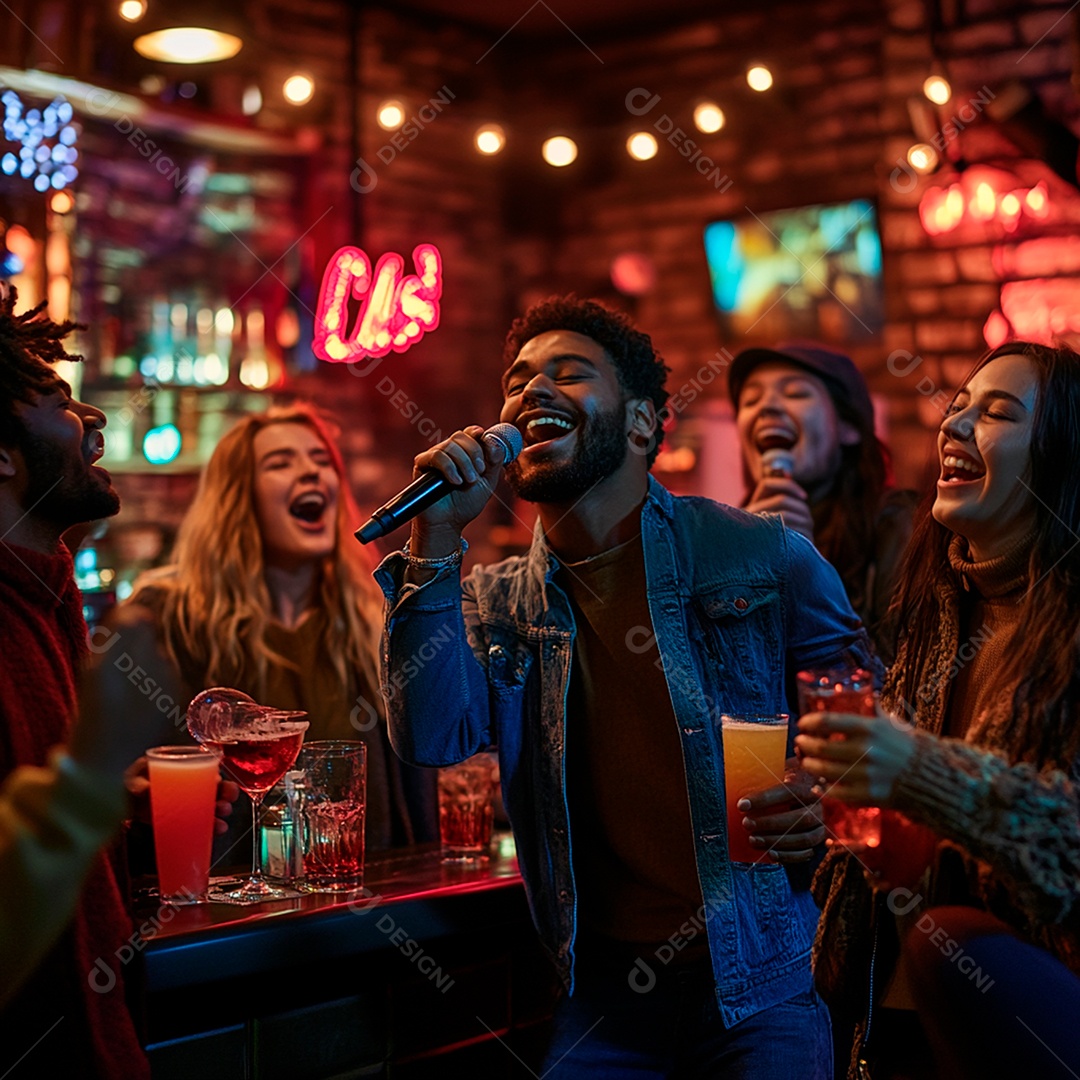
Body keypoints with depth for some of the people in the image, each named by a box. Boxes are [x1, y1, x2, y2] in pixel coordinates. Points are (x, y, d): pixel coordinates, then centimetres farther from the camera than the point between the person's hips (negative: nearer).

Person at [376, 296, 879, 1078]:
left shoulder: (763, 557, -2)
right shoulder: (497, 604, 7)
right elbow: (433, 738, -10)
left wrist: (830, 807, -16)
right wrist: (438, 538, -13)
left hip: (764, 980, -2)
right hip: (604, 986, 2)